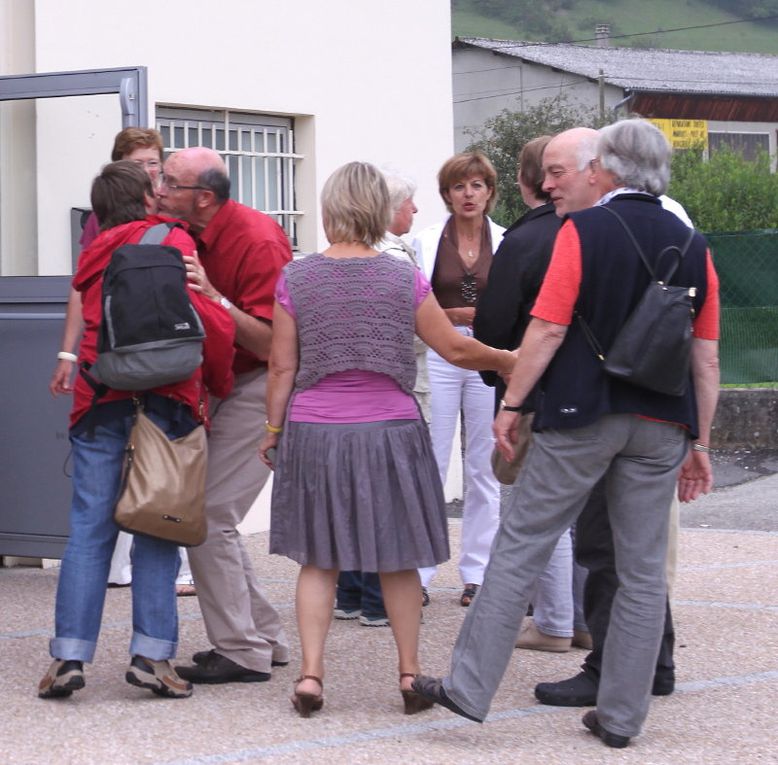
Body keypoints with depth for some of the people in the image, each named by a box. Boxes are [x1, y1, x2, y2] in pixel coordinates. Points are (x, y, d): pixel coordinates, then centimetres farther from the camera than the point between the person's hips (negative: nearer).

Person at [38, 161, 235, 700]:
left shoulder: (95, 256, 22)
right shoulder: (172, 241, 3)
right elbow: (211, 321, -5)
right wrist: (220, 385, 7)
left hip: (98, 398, 4)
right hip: (164, 399, -4)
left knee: (90, 528, 2)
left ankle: (69, 654, -4)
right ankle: (152, 653, -3)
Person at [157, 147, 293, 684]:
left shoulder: (257, 241, -21)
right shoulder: (188, 237, 4)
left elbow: (274, 345, -25)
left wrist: (213, 297, -33)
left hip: (263, 385, -9)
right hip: (223, 384, 9)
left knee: (208, 516, -12)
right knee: (205, 514, 11)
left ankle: (243, 653, -6)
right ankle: (265, 637, 20)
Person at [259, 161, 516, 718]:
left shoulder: (296, 279, -3)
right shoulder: (404, 279, -4)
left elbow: (282, 367, 0)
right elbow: (455, 348, 2)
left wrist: (273, 430, 10)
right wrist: (507, 361, 19)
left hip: (314, 434, 1)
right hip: (389, 434, 0)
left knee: (319, 561, 9)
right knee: (398, 561, 10)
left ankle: (311, 673, 1)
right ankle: (410, 673, 15)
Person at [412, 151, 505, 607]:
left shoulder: (507, 243, 6)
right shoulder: (427, 242, 4)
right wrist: (457, 315, -10)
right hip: (438, 358, -1)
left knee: (486, 468, 4)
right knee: (429, 466, -5)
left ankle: (478, 574, 12)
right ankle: (417, 574, -1)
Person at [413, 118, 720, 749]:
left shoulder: (583, 231, -6)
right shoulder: (692, 245, 7)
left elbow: (548, 329, -11)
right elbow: (707, 357, 7)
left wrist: (512, 403, -2)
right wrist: (700, 443, 13)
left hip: (582, 416, -4)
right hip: (661, 426, 4)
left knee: (519, 548, 3)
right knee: (644, 571, 8)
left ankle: (470, 687, 3)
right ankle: (622, 715, 11)